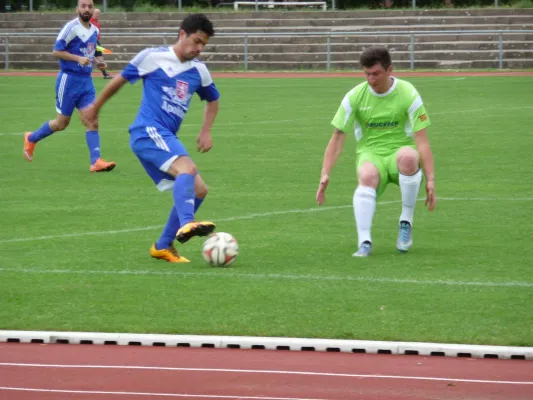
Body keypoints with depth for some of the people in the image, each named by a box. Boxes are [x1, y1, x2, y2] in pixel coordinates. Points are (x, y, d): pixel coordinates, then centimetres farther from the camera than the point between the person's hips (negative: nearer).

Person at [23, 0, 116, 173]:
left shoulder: (94, 30, 9)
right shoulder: (71, 28, -13)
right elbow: (57, 51, -15)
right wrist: (79, 58, -24)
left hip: (86, 81, 6)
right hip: (69, 79, -6)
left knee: (92, 121, -8)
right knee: (62, 123, 5)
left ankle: (96, 162, -12)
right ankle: (31, 139, 29)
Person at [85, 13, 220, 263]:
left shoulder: (199, 71, 14)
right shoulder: (153, 57, -2)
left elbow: (212, 100, 31)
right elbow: (120, 80, 10)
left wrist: (206, 131, 15)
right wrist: (95, 108, 19)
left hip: (166, 138, 8)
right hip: (148, 130, -8)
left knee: (198, 190, 1)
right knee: (187, 168, -32)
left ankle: (163, 247, 11)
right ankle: (186, 224, -53)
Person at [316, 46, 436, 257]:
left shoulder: (408, 94, -7)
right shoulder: (355, 96, -2)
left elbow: (422, 141, -10)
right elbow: (337, 139, 1)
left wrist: (430, 181, -18)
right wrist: (325, 175, -12)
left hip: (400, 149, -1)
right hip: (370, 153, 1)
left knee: (408, 156, -39)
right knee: (367, 176, -37)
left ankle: (406, 222, -19)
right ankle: (364, 242, -40)